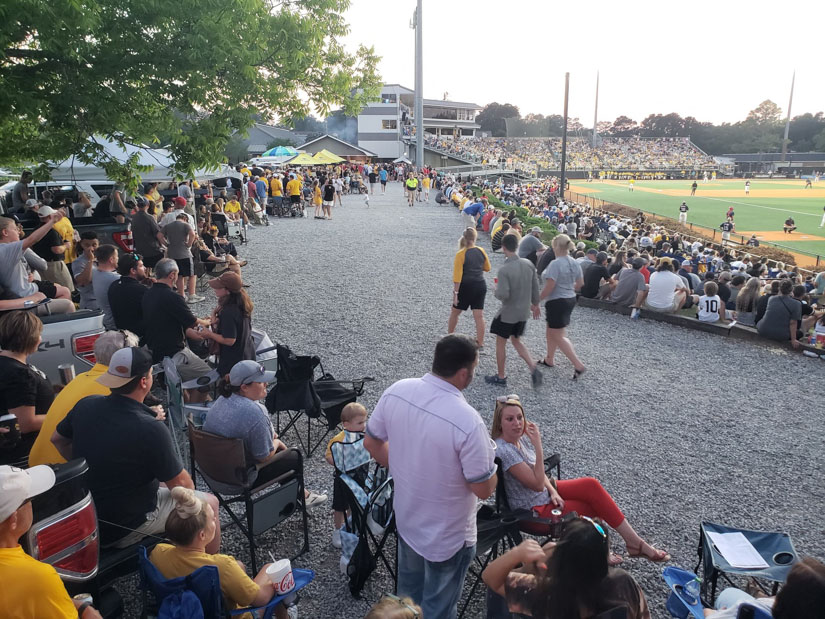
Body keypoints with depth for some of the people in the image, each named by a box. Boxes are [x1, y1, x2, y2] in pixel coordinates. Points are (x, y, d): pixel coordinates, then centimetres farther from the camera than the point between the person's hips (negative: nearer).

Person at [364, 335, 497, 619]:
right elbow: (484, 489, -23)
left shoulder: (396, 391, -16)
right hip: (448, 534, -5)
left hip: (406, 517, 6)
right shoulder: (468, 421, -34)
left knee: (408, 591, 31)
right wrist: (488, 458, -3)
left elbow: (372, 443, -1)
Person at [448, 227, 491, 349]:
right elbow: (487, 268, 15)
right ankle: (480, 343, 8)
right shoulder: (481, 251, 0)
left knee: (454, 312, 15)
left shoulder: (461, 254, -13)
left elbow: (457, 276, -17)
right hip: (481, 285, 4)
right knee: (479, 315, 6)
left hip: (466, 287, -4)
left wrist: (455, 292, -14)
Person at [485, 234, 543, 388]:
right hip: (524, 312, 6)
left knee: (500, 343, 13)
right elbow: (535, 287, 4)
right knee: (516, 341, 23)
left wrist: (496, 291, -5)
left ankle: (501, 376, 24)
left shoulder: (504, 269, -24)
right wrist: (535, 304, 19)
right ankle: (534, 368, 9)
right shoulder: (528, 264, -4)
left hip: (508, 313, -6)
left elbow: (503, 295, -27)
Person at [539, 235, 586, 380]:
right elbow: (580, 284, 11)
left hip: (557, 302, -9)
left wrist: (536, 300, -14)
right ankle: (549, 359, 34)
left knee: (559, 336, -1)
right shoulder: (575, 263, 4)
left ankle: (578, 365, -4)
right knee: (551, 331, 22)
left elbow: (549, 287, -24)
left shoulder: (555, 264, -22)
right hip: (570, 299, 9)